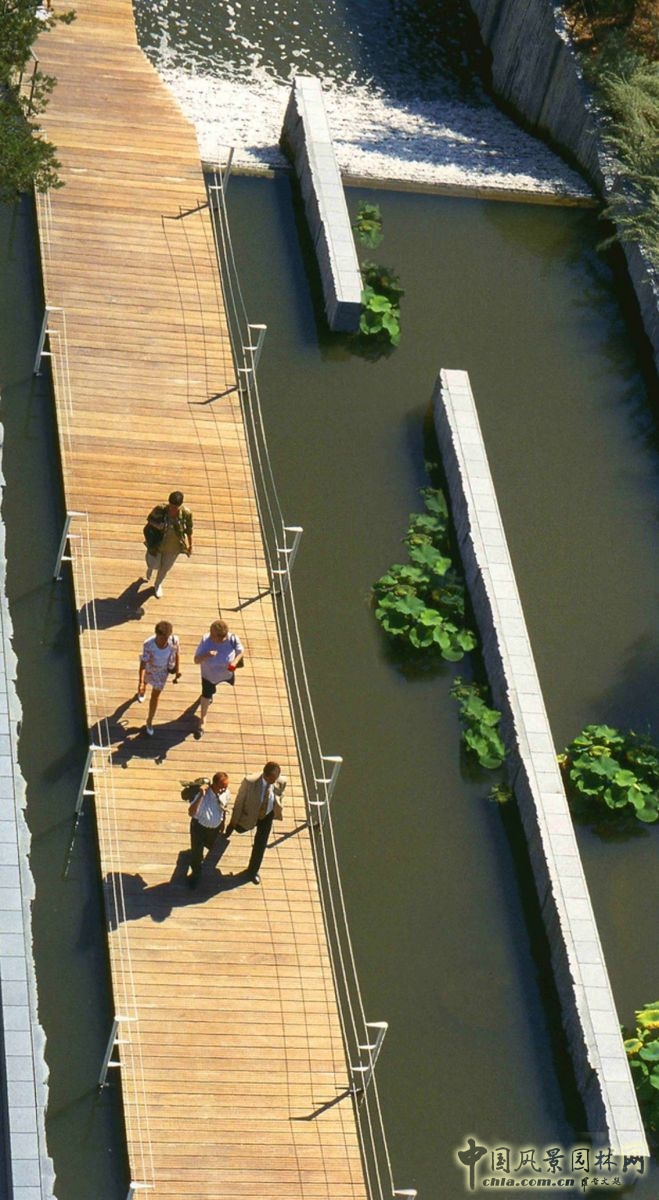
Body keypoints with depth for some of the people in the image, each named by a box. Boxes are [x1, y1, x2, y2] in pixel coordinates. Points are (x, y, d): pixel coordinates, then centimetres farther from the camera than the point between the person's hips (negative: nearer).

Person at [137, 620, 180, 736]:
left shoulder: (174, 641, -34)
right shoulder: (148, 644, -40)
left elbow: (176, 655, -14)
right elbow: (143, 663, -33)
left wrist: (177, 672, -3)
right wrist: (140, 682, -38)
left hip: (162, 671, 1)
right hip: (149, 669, -1)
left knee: (155, 695, 15)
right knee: (145, 681, 35)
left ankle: (149, 722, 37)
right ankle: (142, 690, 75)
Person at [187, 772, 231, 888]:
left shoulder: (226, 793, -23)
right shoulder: (203, 795, -40)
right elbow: (191, 813, -52)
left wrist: (223, 822, 14)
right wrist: (201, 796, -60)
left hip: (215, 827, 5)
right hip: (200, 827, -5)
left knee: (209, 846, 32)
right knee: (197, 850, 16)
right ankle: (196, 874, 46)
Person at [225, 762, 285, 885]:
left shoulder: (281, 782, -30)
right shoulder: (250, 781, -38)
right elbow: (240, 800, -22)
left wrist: (277, 811, 10)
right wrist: (234, 819, -10)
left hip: (267, 815, 1)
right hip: (250, 814, -1)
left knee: (261, 843, 10)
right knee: (240, 828, 30)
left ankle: (253, 870, 34)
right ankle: (231, 825, 69)